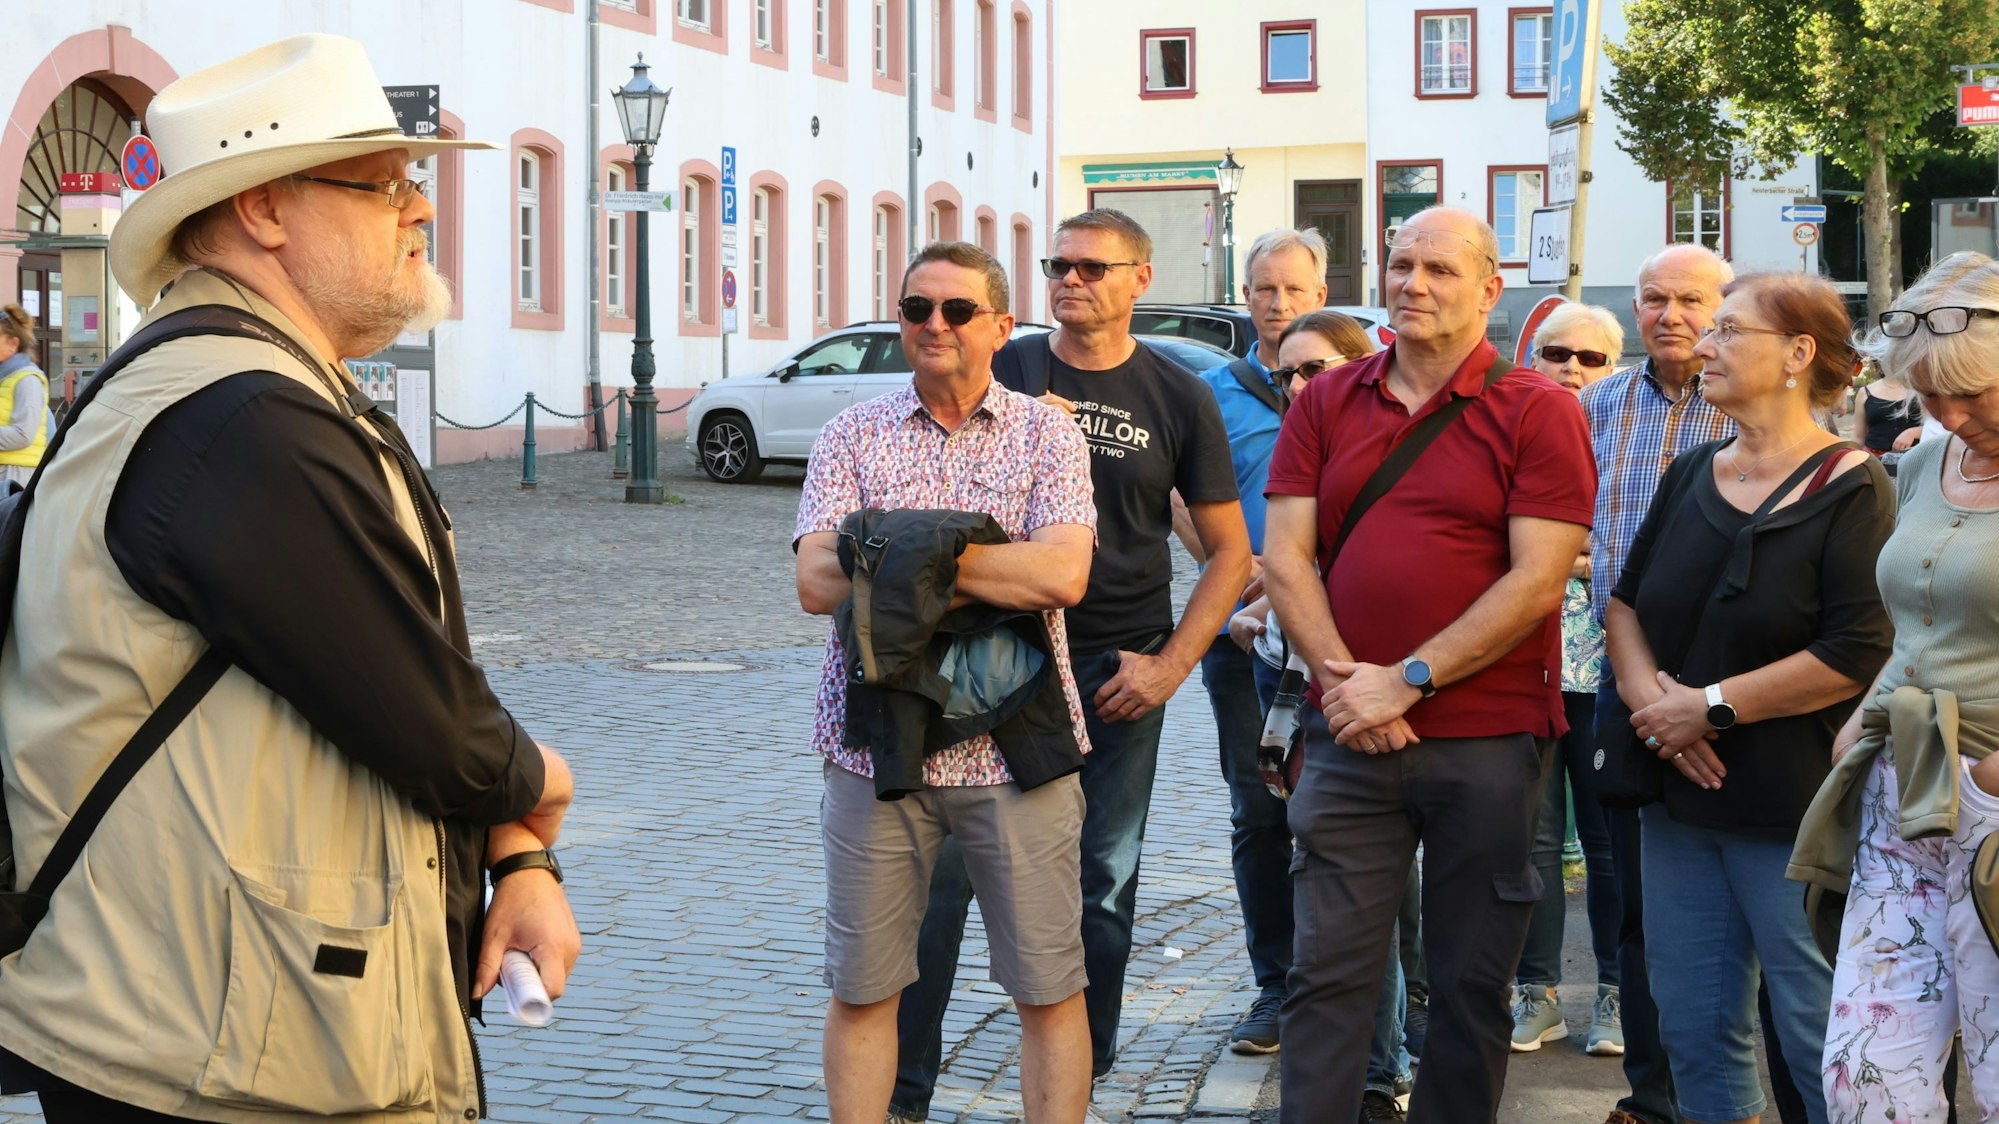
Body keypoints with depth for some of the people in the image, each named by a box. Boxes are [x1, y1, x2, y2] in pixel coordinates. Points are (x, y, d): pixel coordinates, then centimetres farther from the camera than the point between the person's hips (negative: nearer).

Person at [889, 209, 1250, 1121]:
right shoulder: (1002, 376, 2)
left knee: (1102, 886, 9)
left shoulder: (1178, 399, 2)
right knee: (940, 874, -2)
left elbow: (1229, 550, 6)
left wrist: (1171, 664, -3)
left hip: (1117, 675, 0)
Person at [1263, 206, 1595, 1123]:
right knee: (1327, 973, 2)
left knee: (1470, 984, 7)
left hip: (1487, 744, -3)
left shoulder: (1536, 411, -2)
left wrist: (1408, 681, -14)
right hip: (1349, 737, 3)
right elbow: (1286, 556, 4)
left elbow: (1537, 580, -10)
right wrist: (1344, 678, -10)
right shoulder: (1327, 403, 10)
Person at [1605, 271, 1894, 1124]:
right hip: (1680, 799, 6)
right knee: (1693, 1028, 11)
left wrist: (1711, 706, -14)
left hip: (1793, 812, -6)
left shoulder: (1850, 491, -9)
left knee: (1817, 1036, 0)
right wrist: (1649, 696, -7)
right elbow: (1625, 601, 13)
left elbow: (1856, 655, -18)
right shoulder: (1691, 475, 11)